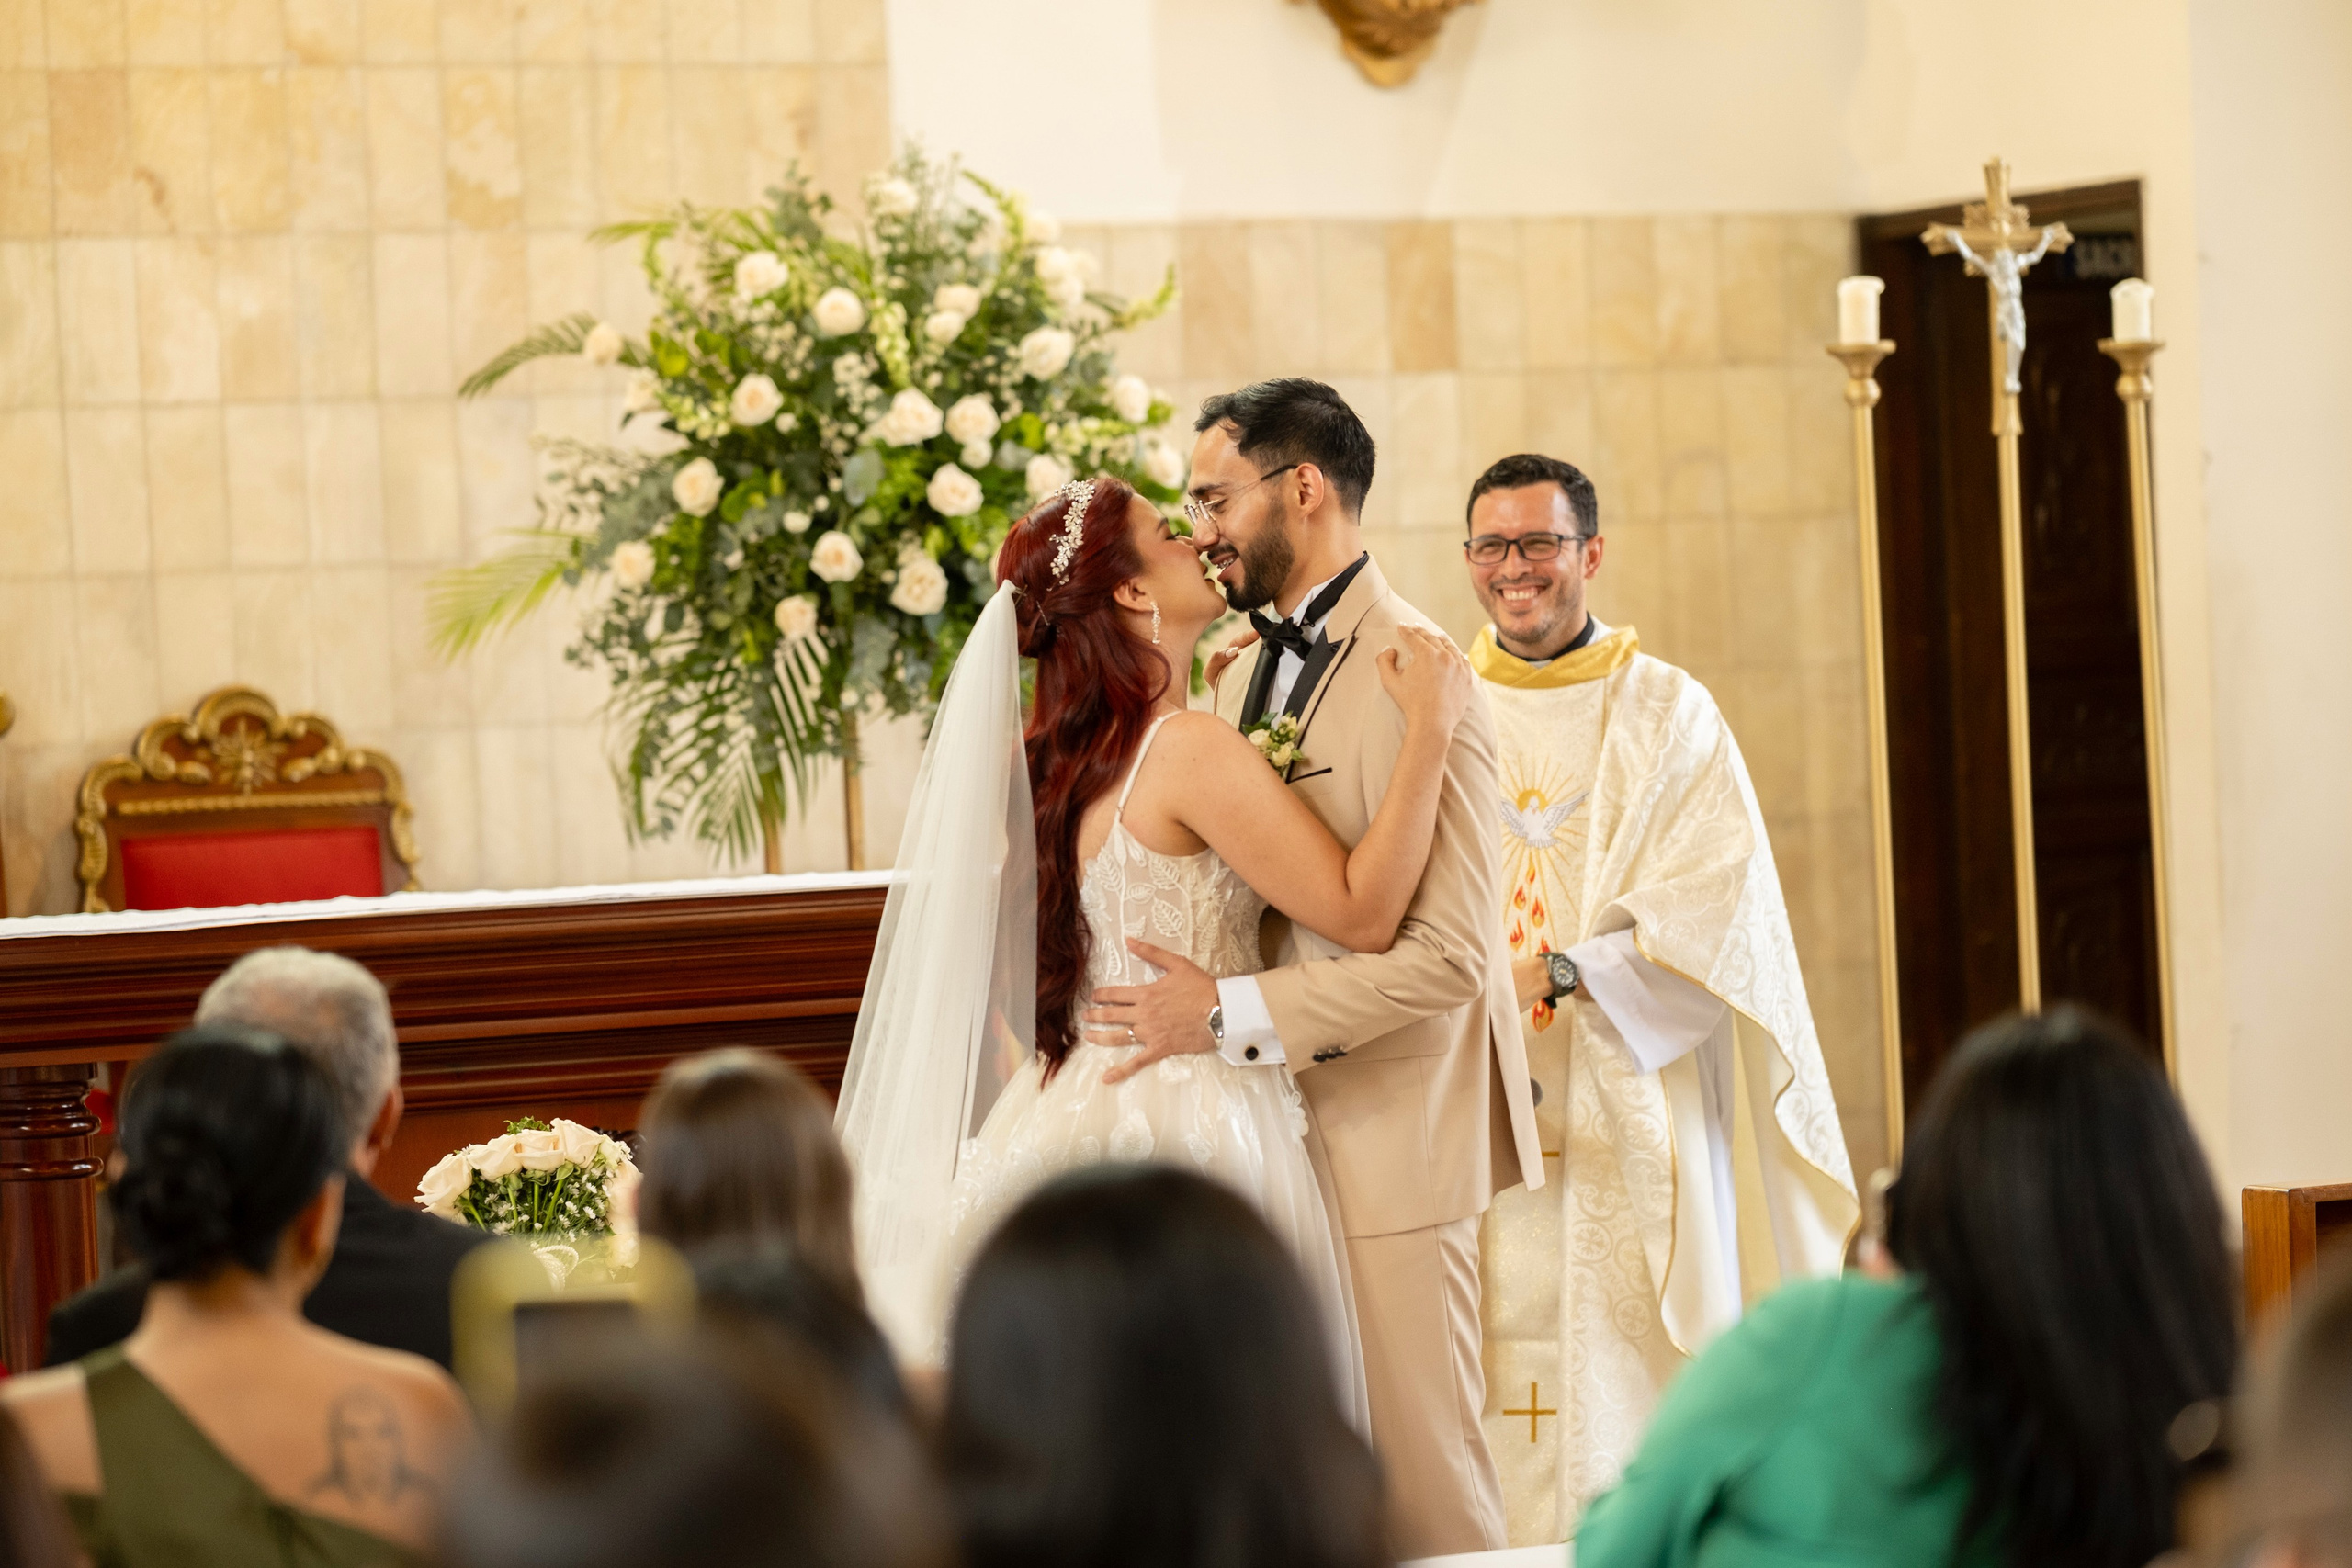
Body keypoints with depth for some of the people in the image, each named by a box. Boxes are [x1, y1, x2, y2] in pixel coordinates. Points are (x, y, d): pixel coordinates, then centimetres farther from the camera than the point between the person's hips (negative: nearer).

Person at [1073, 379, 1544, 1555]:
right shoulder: (1245, 676, 13)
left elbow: (1448, 952, -21)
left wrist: (1226, 1013, -21)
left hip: (1392, 1144, -8)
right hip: (1279, 1138, 8)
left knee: (1421, 1483, -3)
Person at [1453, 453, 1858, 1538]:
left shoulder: (1668, 714, 5)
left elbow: (1721, 913, -5)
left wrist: (1560, 976, -15)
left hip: (1626, 1125, -1)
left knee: (1625, 1399, -5)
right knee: (1493, 1417, -3)